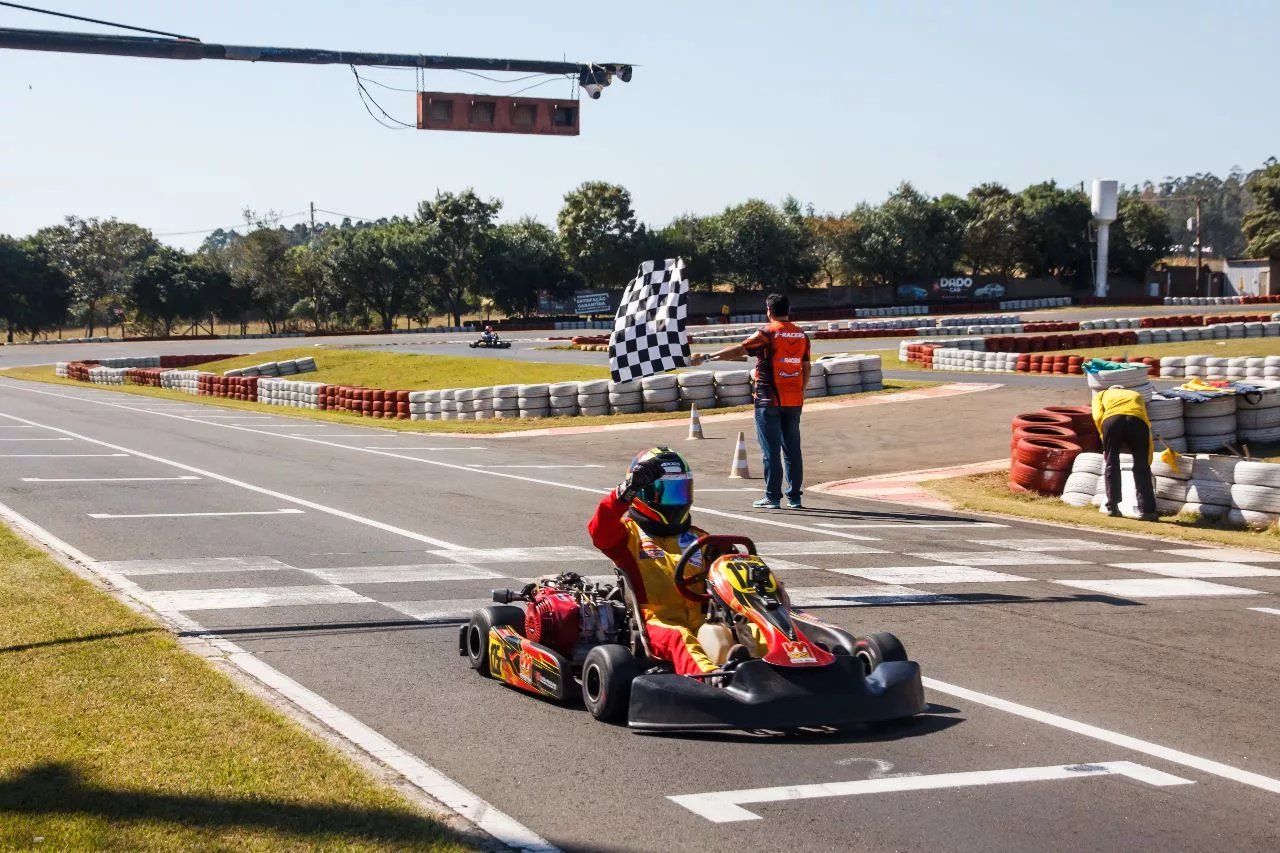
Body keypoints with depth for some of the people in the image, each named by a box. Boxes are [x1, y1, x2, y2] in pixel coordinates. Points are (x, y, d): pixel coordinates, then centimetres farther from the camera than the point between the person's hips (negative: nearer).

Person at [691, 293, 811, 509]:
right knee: (792, 449, 8)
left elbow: (737, 351, -12)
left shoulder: (767, 334, -9)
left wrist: (706, 357, -6)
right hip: (794, 401, 5)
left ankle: (772, 497, -1)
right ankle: (794, 497, 9)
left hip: (769, 400, -5)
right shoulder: (801, 335, 7)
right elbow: (806, 368, 11)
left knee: (771, 449, -1)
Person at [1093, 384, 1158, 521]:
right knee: (1141, 468, 11)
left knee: (1111, 466, 15)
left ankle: (1112, 508, 17)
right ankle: (1147, 510, 9)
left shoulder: (1101, 395, 36)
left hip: (1111, 419, -1)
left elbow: (1098, 417, 13)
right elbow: (1147, 422, 35)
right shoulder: (1136, 395, 41)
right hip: (1137, 421, 1)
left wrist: (1106, 441, 21)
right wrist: (1148, 461, 38)